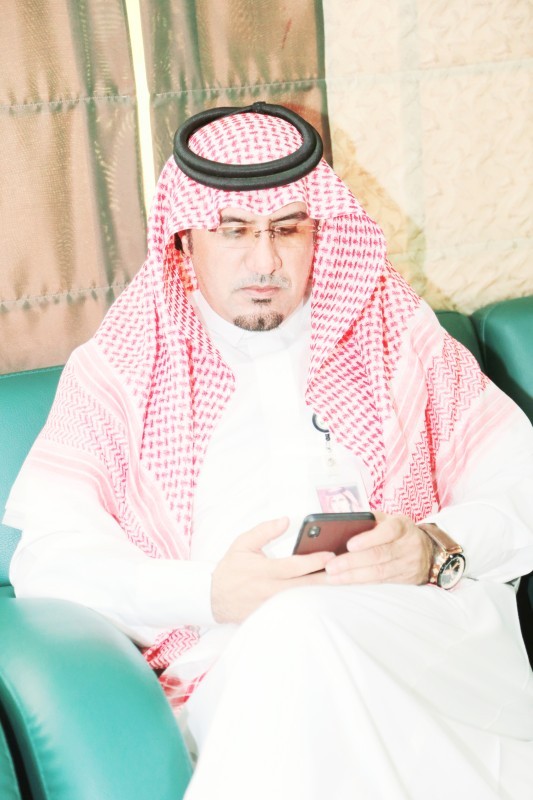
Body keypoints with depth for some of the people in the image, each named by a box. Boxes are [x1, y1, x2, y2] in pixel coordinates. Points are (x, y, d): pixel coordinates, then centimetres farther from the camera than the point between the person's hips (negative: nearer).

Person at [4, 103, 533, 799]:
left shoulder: (396, 335, 18)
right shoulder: (120, 371, 15)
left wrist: (439, 549, -12)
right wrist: (212, 594, -15)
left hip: (427, 623, 1)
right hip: (233, 660, -1)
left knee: (305, 633, -34)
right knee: (287, 642, -37)